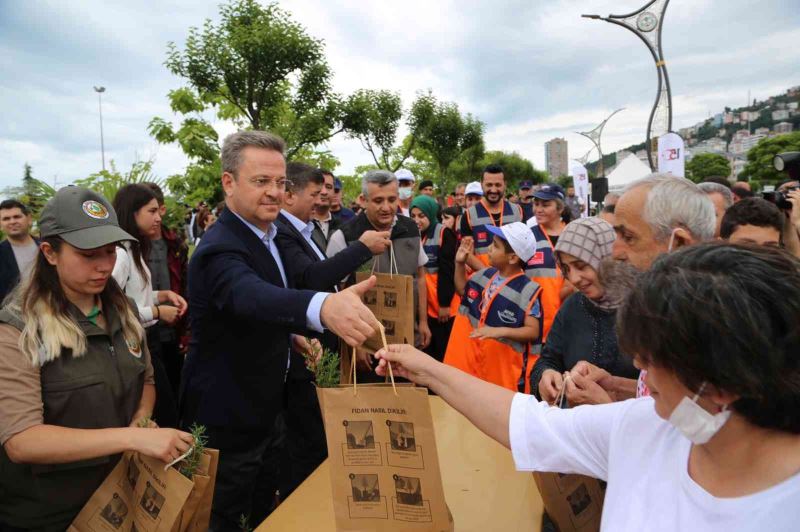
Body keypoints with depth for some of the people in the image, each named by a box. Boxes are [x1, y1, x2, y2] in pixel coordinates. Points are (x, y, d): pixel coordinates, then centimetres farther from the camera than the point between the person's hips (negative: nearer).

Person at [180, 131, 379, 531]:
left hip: (260, 408, 9)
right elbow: (253, 297, -50)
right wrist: (322, 307, -69)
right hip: (227, 420, -9)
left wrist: (289, 334, 2)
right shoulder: (221, 249, -28)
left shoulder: (263, 233, 3)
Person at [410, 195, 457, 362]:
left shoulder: (444, 233, -10)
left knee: (446, 351, 4)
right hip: (425, 305, 6)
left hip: (444, 305, -6)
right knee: (428, 350, 16)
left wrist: (445, 303, -15)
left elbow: (447, 271, -14)